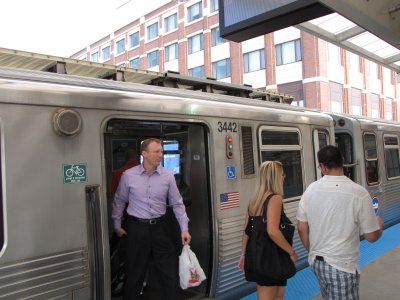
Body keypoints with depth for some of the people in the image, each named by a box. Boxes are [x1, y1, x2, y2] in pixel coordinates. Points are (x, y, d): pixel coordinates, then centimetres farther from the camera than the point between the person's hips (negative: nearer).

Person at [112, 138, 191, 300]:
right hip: (136, 228, -1)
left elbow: (177, 203, 2)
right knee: (135, 273, 12)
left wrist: (184, 228, -3)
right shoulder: (128, 175, -5)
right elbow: (119, 201, 7)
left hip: (158, 227, 2)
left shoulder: (168, 176, -2)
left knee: (170, 272, 9)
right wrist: (117, 225, 11)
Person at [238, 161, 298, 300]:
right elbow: (272, 231, -28)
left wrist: (244, 254, 19)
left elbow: (247, 230, 12)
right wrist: (291, 252, -16)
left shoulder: (254, 199, 8)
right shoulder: (275, 198, -17)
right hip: (269, 257, -8)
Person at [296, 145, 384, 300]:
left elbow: (302, 228, 1)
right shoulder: (358, 192, -15)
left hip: (316, 262, 5)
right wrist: (379, 225, 13)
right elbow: (371, 236, -9)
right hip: (342, 266, -4)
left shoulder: (311, 189, -4)